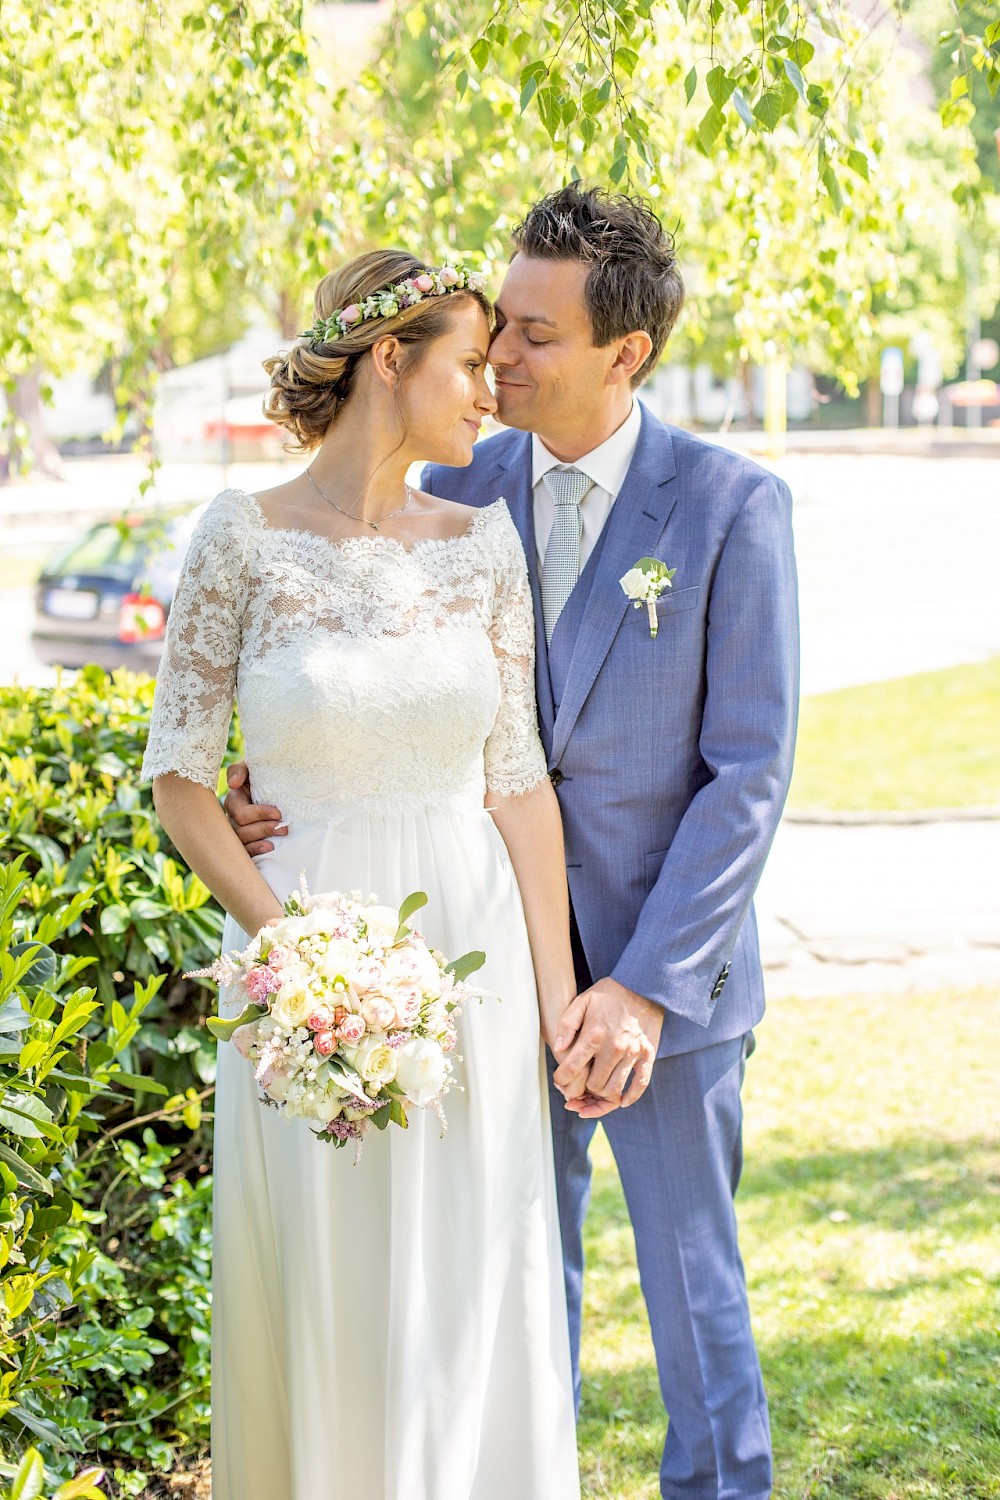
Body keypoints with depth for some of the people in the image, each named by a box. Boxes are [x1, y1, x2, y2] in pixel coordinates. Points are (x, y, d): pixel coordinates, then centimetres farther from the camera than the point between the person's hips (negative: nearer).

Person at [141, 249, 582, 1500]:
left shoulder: (483, 540, 3)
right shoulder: (243, 538, -6)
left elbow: (519, 777, 3)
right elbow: (179, 776, -4)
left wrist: (556, 991, -1)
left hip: (470, 944, 2)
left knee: (473, 1293, 7)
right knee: (318, 1291, 8)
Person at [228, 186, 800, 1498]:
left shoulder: (732, 504, -10)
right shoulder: (457, 492, 1)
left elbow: (750, 772, -12)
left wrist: (645, 987, -17)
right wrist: (276, 787, -14)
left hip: (663, 962, -3)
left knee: (693, 1281, 9)